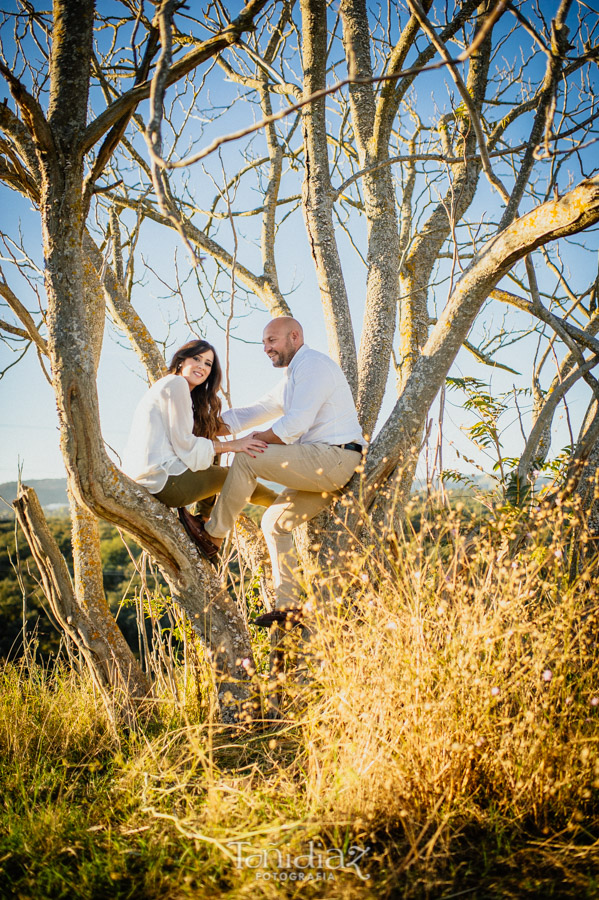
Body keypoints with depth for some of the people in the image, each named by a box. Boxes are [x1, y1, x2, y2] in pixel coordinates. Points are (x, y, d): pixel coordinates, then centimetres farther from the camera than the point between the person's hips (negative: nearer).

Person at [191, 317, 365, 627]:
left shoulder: (313, 364, -7)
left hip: (334, 456, -10)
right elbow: (253, 413, 26)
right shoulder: (292, 379, 26)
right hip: (324, 470, 10)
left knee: (247, 459, -16)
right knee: (275, 522, 9)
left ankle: (212, 534, -5)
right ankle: (288, 606, 6)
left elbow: (296, 424, -18)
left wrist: (256, 440, -7)